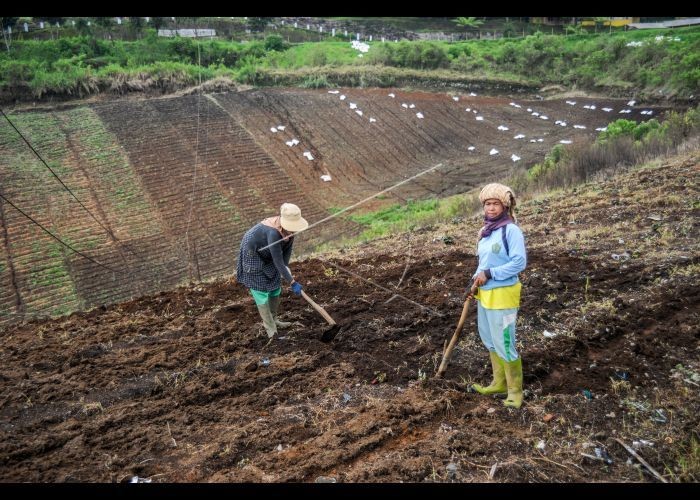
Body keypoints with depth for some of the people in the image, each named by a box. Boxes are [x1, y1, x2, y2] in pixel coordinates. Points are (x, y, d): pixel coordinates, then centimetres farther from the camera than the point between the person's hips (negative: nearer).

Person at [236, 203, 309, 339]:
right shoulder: (273, 232, -41)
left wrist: (286, 266, -19)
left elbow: (288, 246, -5)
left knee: (276, 287, 13)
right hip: (253, 255, -8)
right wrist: (293, 282, -35)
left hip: (267, 256, 8)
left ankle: (273, 319, 31)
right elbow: (278, 262, -38)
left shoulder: (290, 227, -18)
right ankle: (271, 330, -1)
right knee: (261, 291, -6)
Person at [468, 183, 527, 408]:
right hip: (484, 293, 8)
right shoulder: (485, 231, 8)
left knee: (504, 345, 0)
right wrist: (476, 279, 3)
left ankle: (515, 390, 19)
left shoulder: (511, 230, -15)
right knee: (490, 340, 19)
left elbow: (519, 262, -19)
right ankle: (499, 383, 36)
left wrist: (489, 274, -20)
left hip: (502, 295, -8)